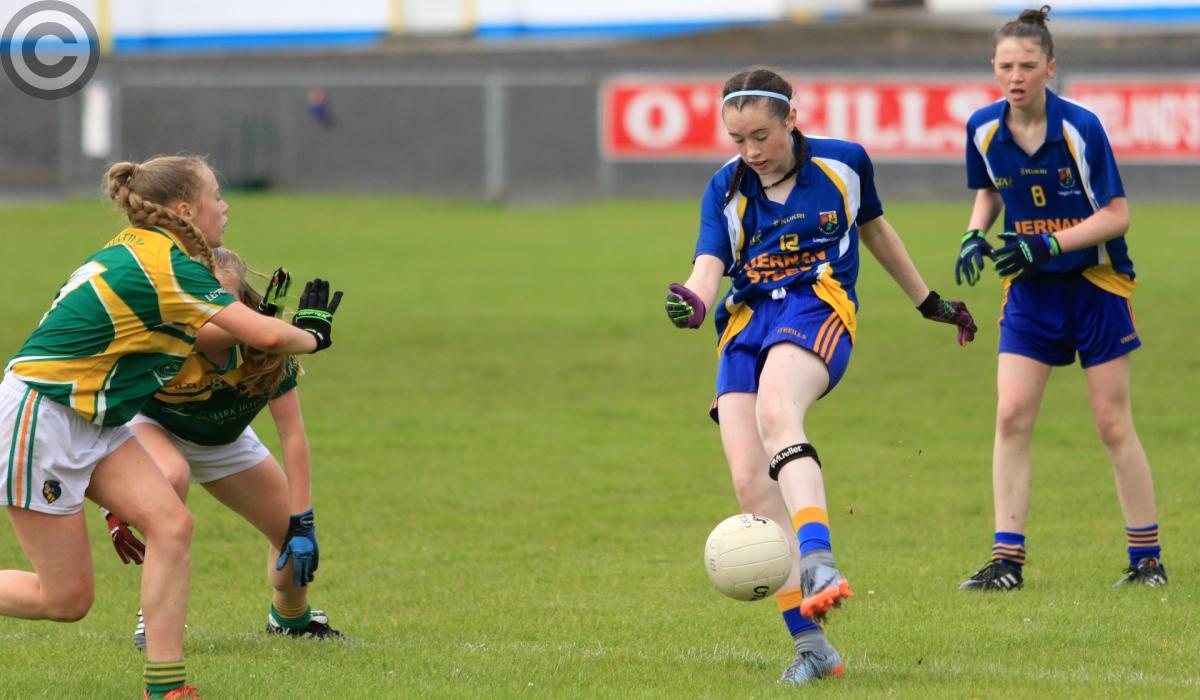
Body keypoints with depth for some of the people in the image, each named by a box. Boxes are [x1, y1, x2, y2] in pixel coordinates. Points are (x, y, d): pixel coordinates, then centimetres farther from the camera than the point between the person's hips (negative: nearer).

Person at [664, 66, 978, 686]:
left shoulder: (843, 164, 6)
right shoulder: (726, 188, 7)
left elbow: (874, 230, 24)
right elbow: (709, 267, -6)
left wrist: (929, 302, 34)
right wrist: (692, 303, -31)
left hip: (818, 308, -4)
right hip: (745, 322, 4)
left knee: (775, 413, -36)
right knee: (749, 479, -13)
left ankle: (817, 561, -54)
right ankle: (809, 643, -9)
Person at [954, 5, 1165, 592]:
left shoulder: (1080, 127, -18)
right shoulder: (984, 130, -5)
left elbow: (1117, 214, -15)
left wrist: (1048, 244, -25)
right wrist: (974, 235, -6)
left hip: (1096, 283, -4)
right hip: (1031, 291, 4)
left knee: (1113, 424, 0)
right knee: (1011, 416, -7)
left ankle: (1147, 556, 12)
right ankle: (1007, 559, -4)